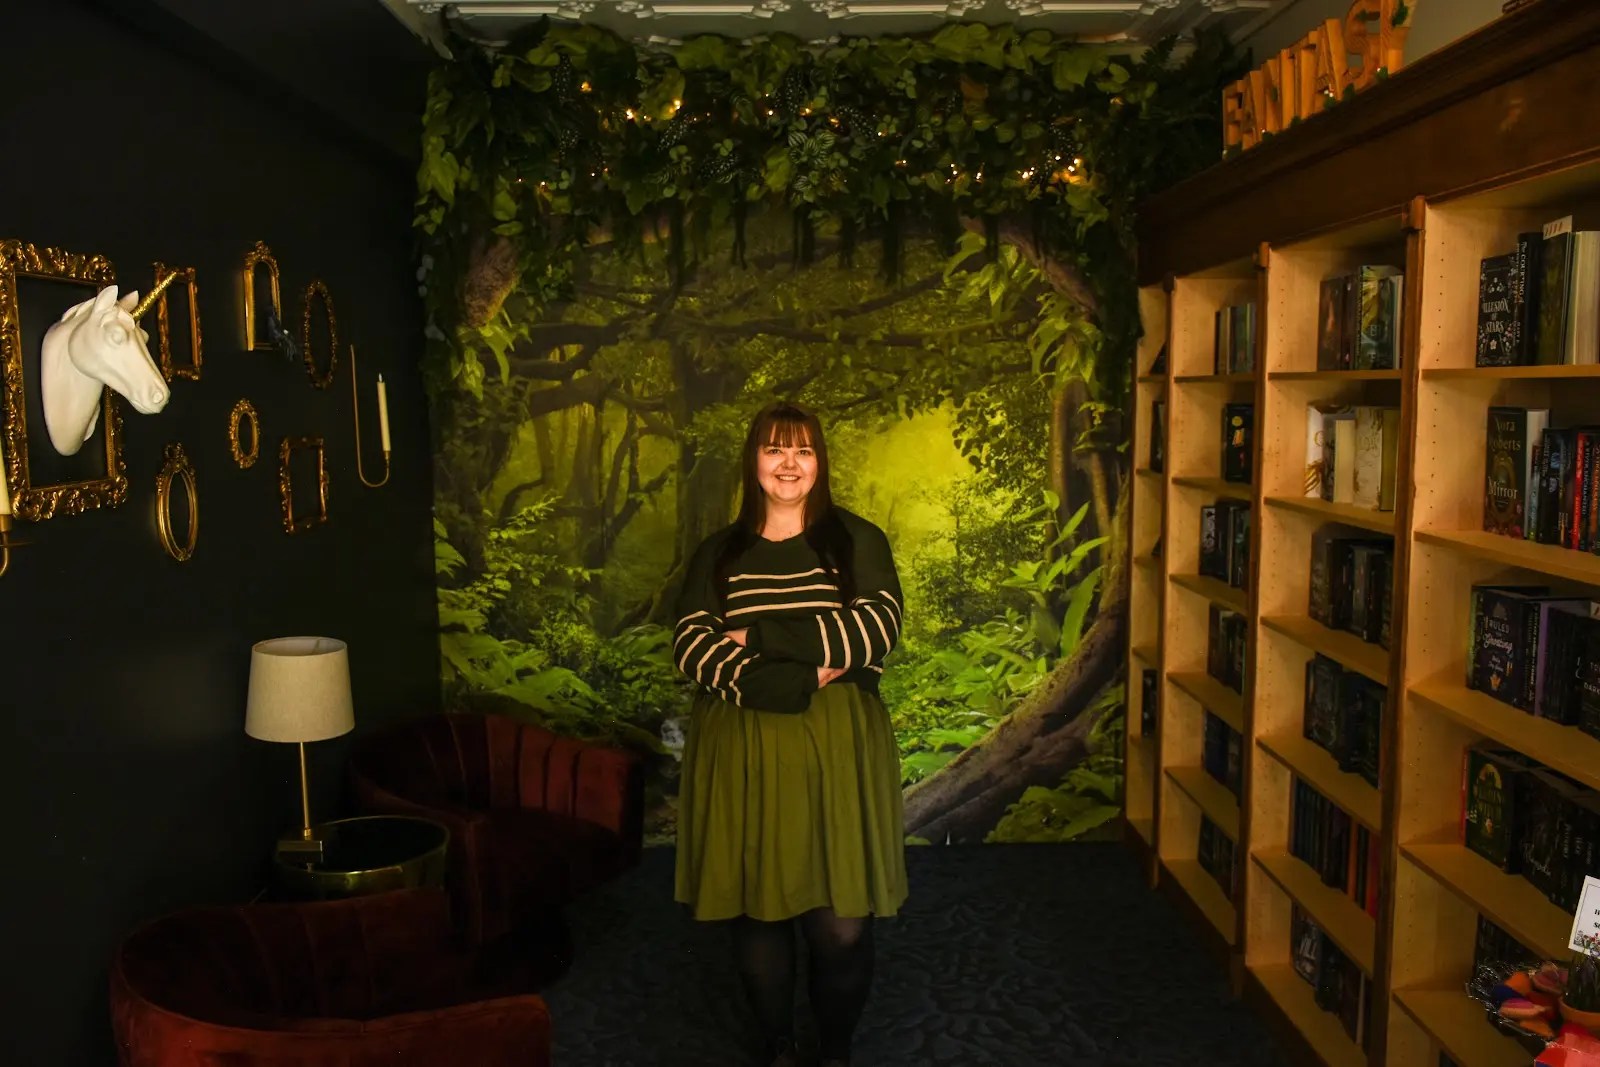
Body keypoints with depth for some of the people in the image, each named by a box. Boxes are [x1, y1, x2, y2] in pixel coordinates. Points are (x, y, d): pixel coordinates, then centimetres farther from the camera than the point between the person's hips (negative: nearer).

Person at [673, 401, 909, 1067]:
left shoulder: (857, 540, 5)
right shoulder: (718, 553, 9)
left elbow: (879, 625, -9)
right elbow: (691, 646, -3)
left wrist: (764, 638, -12)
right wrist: (791, 682, -17)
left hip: (835, 746, -1)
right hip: (743, 747, 1)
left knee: (841, 921, -3)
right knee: (756, 910, 6)